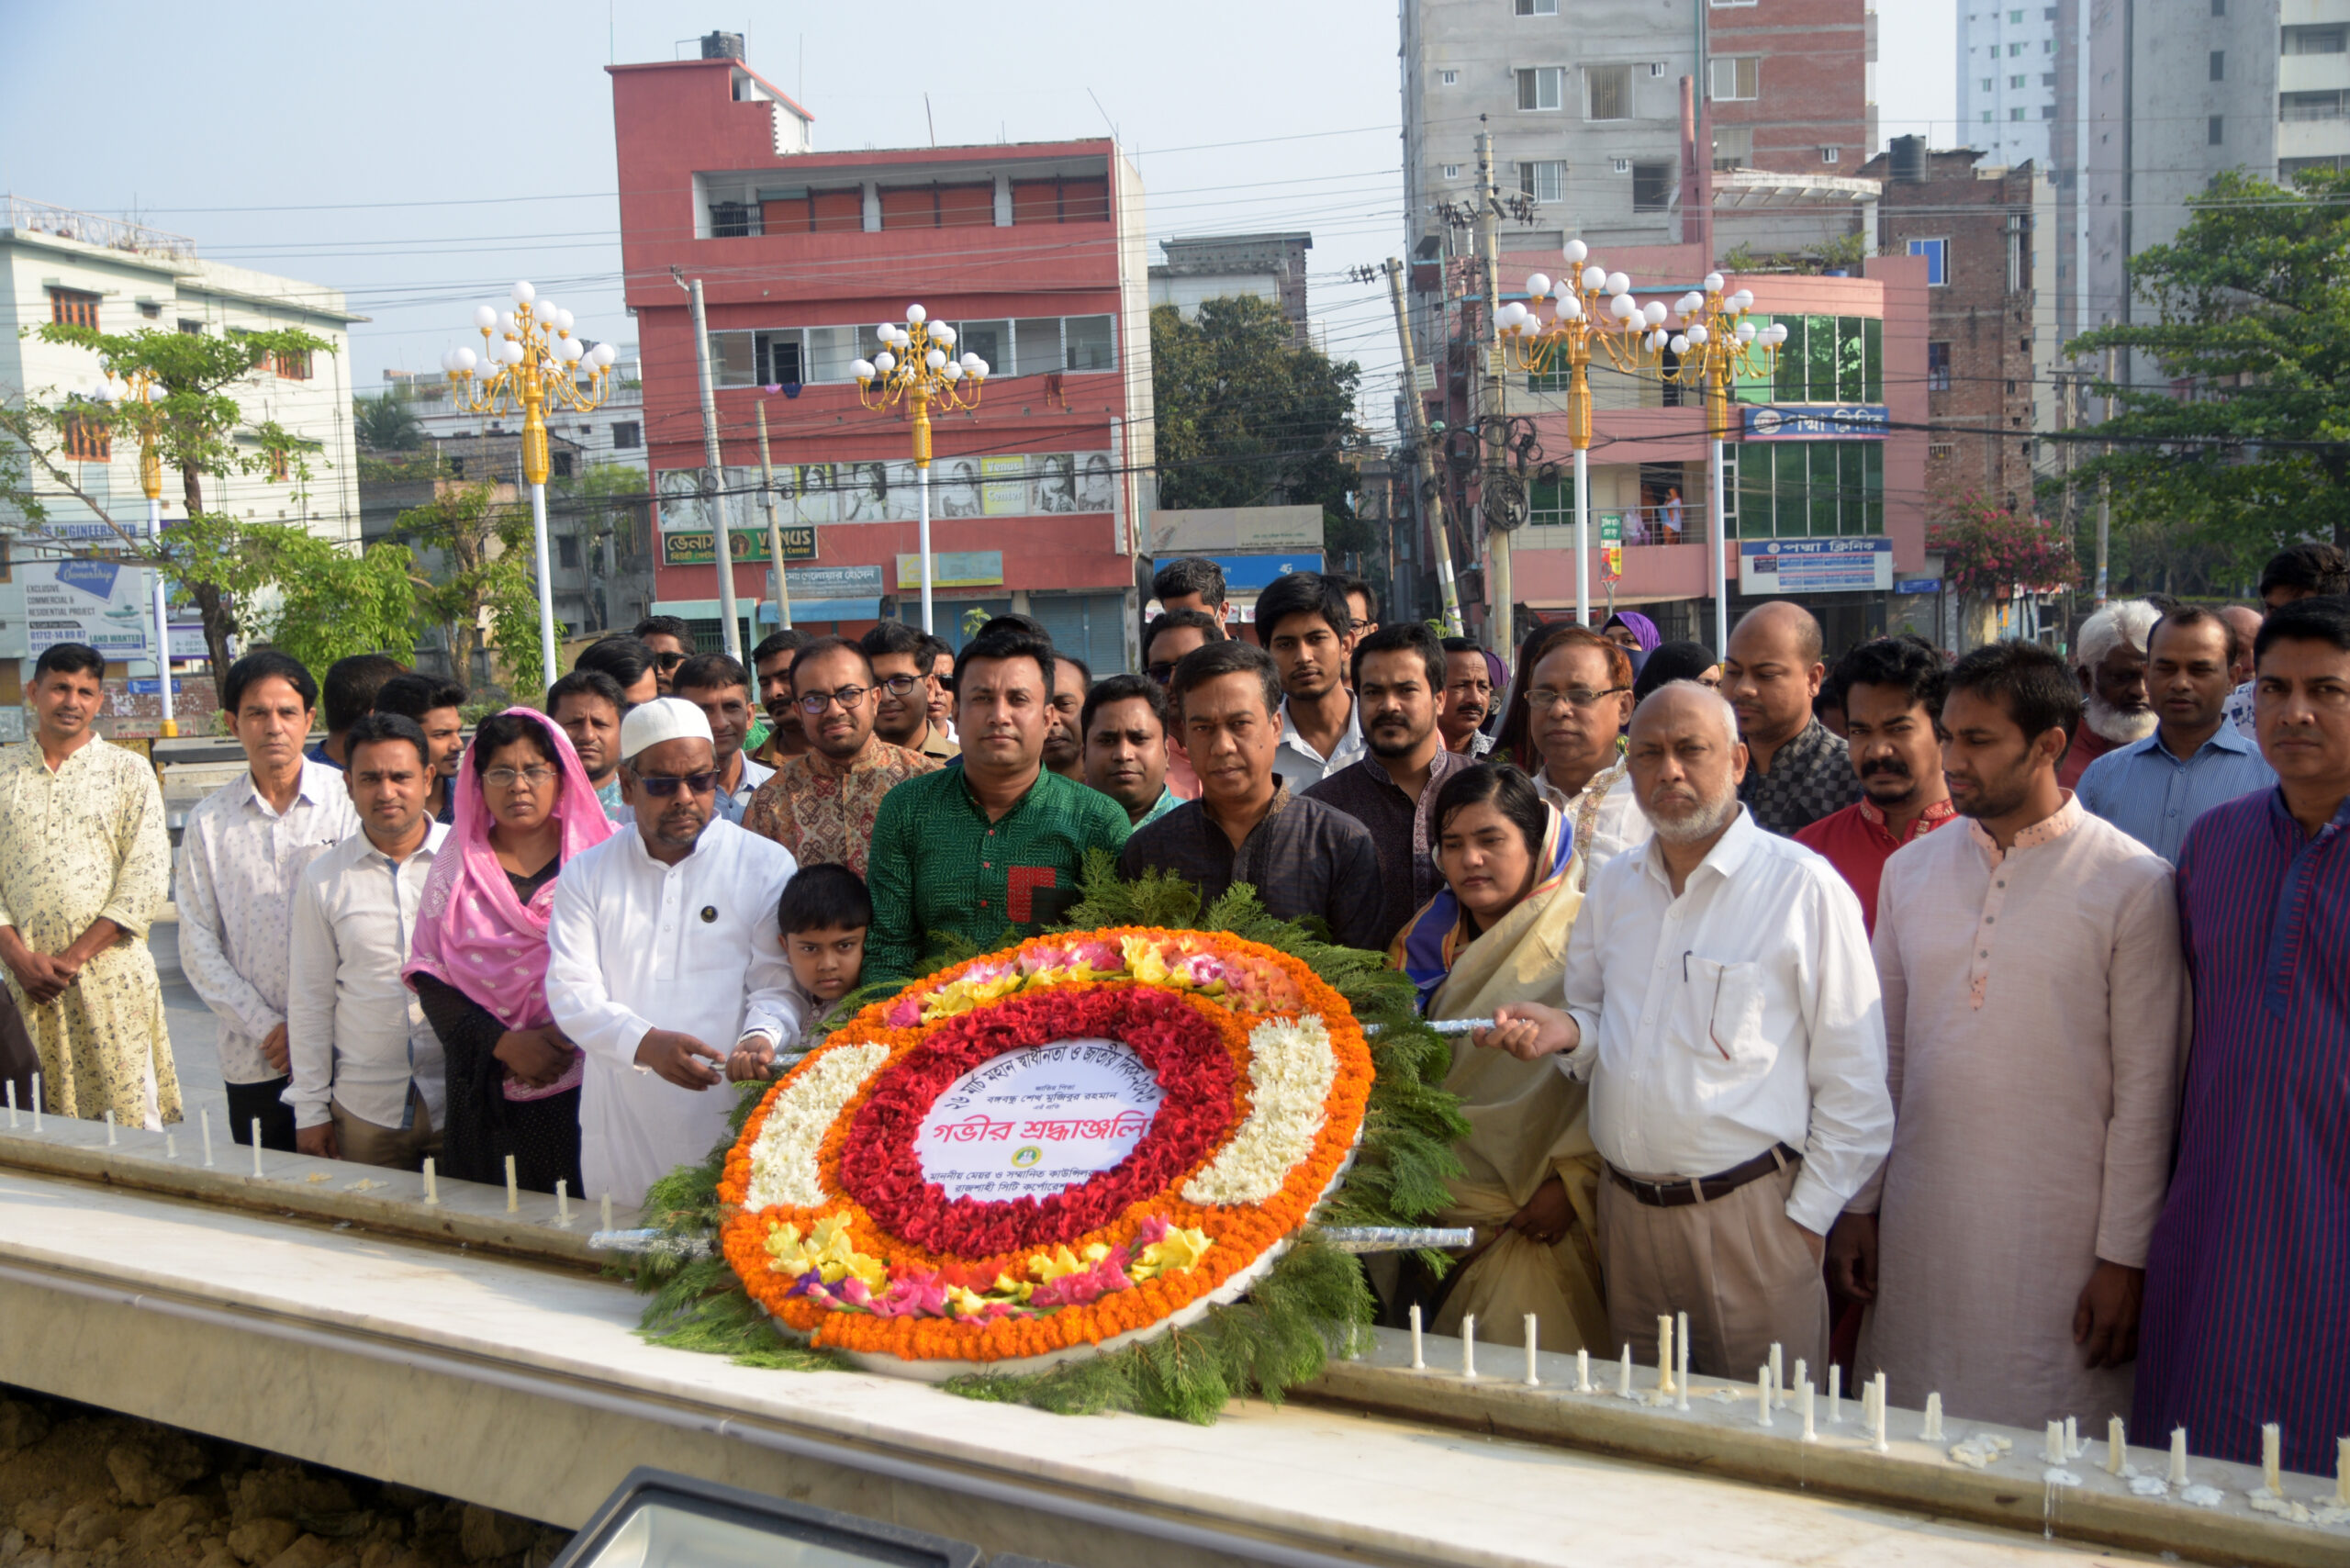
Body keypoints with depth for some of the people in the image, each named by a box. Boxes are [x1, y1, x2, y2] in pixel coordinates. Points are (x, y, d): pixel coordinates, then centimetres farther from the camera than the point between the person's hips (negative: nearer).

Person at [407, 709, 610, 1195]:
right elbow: (429, 977, 4)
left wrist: (574, 1035, -14)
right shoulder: (457, 863, 10)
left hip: (582, 1087, -2)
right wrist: (504, 1044, -9)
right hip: (488, 1094, 2)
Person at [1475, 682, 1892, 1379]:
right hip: (1627, 1209, 5)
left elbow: (1853, 1082, -7)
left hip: (1748, 1211, -5)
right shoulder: (1612, 884, 10)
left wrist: (1807, 1218, -8)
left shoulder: (1804, 887, -7)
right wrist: (1565, 1030, -2)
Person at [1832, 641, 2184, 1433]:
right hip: (1918, 1225, 4)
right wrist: (1858, 1206, 9)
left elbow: (2146, 1087, -5)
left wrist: (2124, 1256, -6)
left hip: (2059, 1234, -4)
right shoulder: (1911, 869, 7)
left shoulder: (2132, 884, -5)